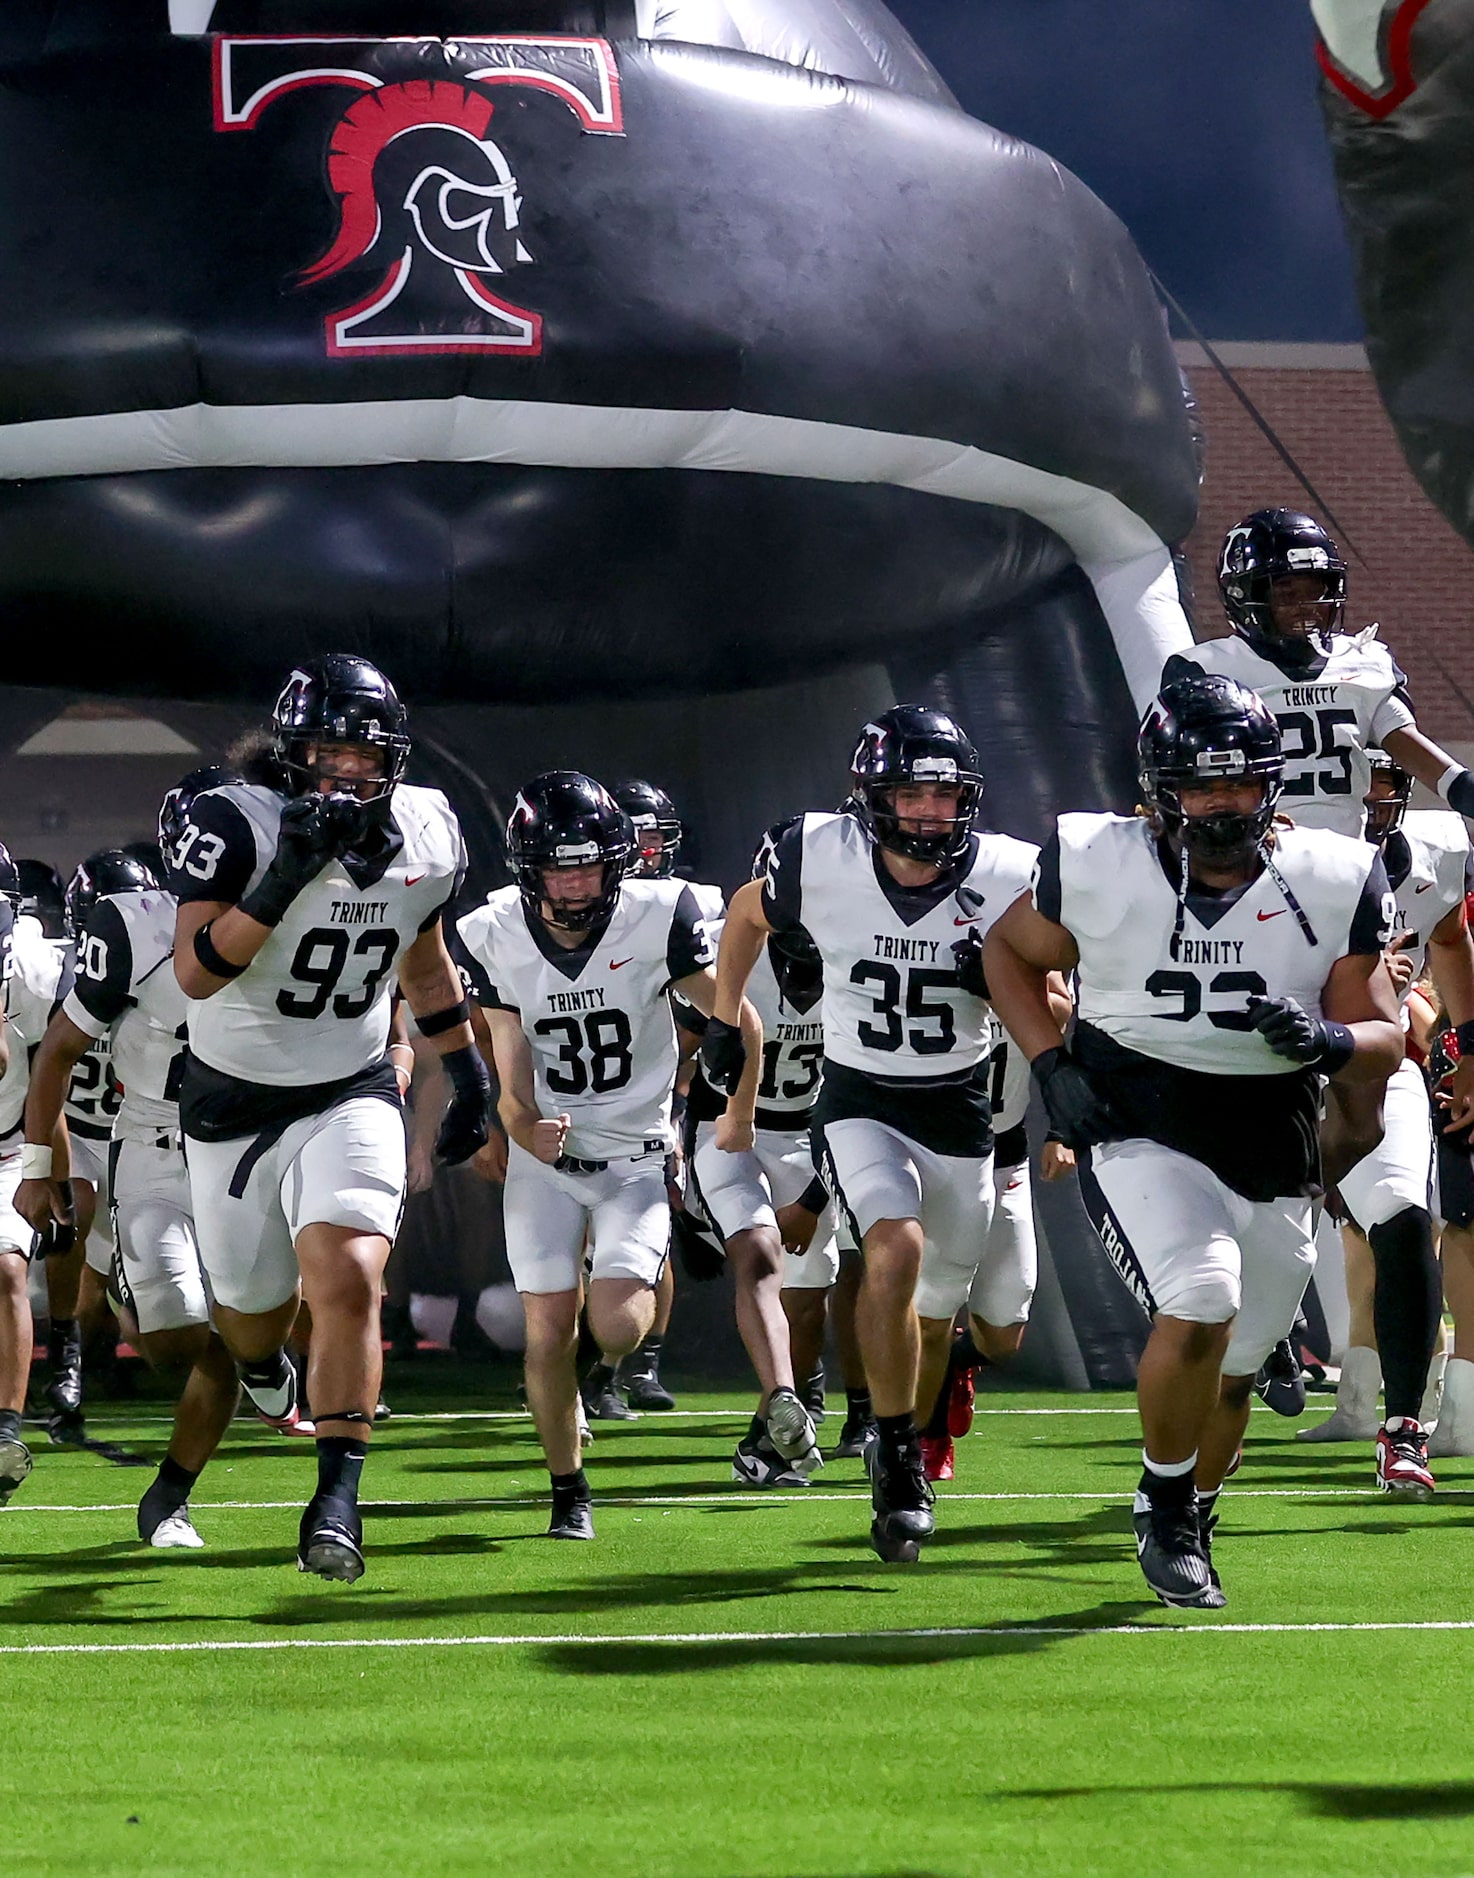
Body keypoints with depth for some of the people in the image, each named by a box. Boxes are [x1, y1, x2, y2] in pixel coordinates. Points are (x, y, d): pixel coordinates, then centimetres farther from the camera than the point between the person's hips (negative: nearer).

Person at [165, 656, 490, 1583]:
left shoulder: (426, 836, -3)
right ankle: (263, 1367, 53)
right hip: (235, 1101, -1)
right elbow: (196, 973, -27)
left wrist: (469, 1070, 18)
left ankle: (338, 1500, -20)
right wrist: (283, 880, -37)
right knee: (254, 1313, 14)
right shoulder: (238, 826, -18)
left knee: (347, 1282, -22)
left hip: (352, 1098, 1)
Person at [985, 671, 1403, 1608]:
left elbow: (1386, 1040, -2)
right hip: (1142, 1136, -3)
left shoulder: (1333, 883, -6)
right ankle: (1165, 1508, -3)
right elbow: (1010, 951, 10)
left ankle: (1188, 1523, 42)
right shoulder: (1100, 867, -9)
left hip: (1273, 1164, 3)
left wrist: (1329, 1040, -24)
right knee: (1201, 1305, -27)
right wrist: (1051, 1063, -4)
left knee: (1231, 1372, 13)